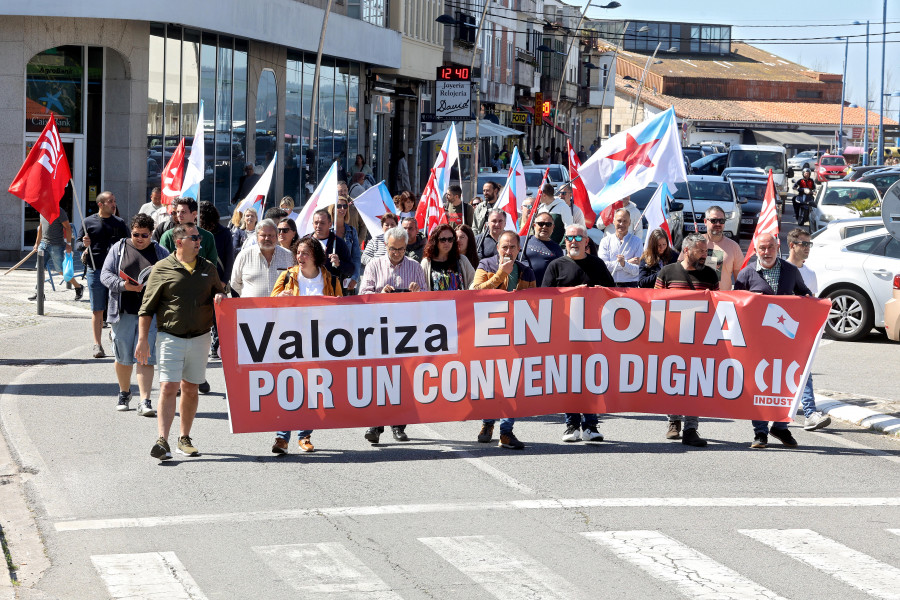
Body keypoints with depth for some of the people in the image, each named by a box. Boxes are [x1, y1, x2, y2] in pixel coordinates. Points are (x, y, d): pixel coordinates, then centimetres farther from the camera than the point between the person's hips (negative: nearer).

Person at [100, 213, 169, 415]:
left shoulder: (161, 253, 10)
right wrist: (123, 285, -15)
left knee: (146, 357, -8)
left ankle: (144, 402, -9)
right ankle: (124, 393, 31)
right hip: (123, 312, 1)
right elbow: (105, 274, 3)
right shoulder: (119, 248, 9)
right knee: (123, 357, 8)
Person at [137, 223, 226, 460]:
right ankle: (162, 441, -17)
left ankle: (184, 439, 20)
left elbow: (220, 290, 25)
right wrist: (143, 340, -6)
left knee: (190, 389, 9)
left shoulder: (208, 268, 11)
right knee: (168, 387, -12)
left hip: (199, 338, 4)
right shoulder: (162, 269, -2)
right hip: (170, 336, -4)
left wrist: (220, 296, -1)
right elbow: (147, 308, 0)